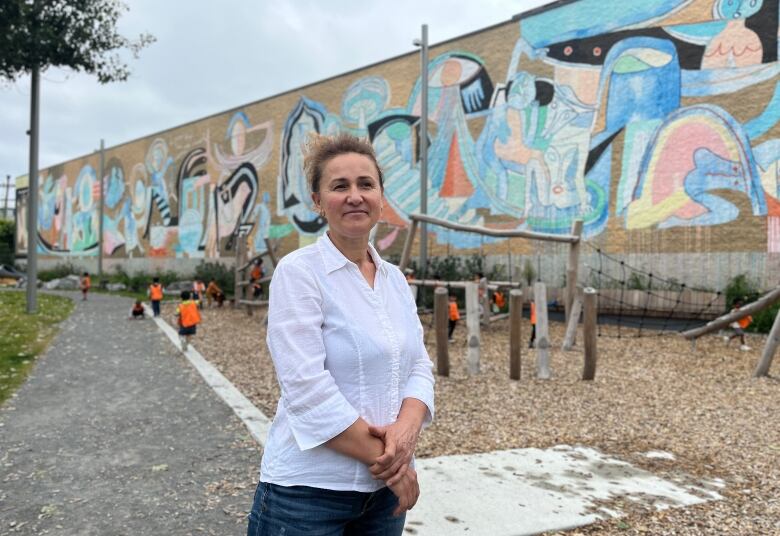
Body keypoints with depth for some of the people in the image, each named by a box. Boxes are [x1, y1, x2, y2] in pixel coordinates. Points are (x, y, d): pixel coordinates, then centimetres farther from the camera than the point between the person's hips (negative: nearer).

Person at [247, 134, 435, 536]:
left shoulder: (395, 278, 7)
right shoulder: (298, 272, -12)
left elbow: (419, 366, 3)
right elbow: (307, 388, -20)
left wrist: (407, 427, -16)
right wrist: (388, 460, -17)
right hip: (308, 490, -6)